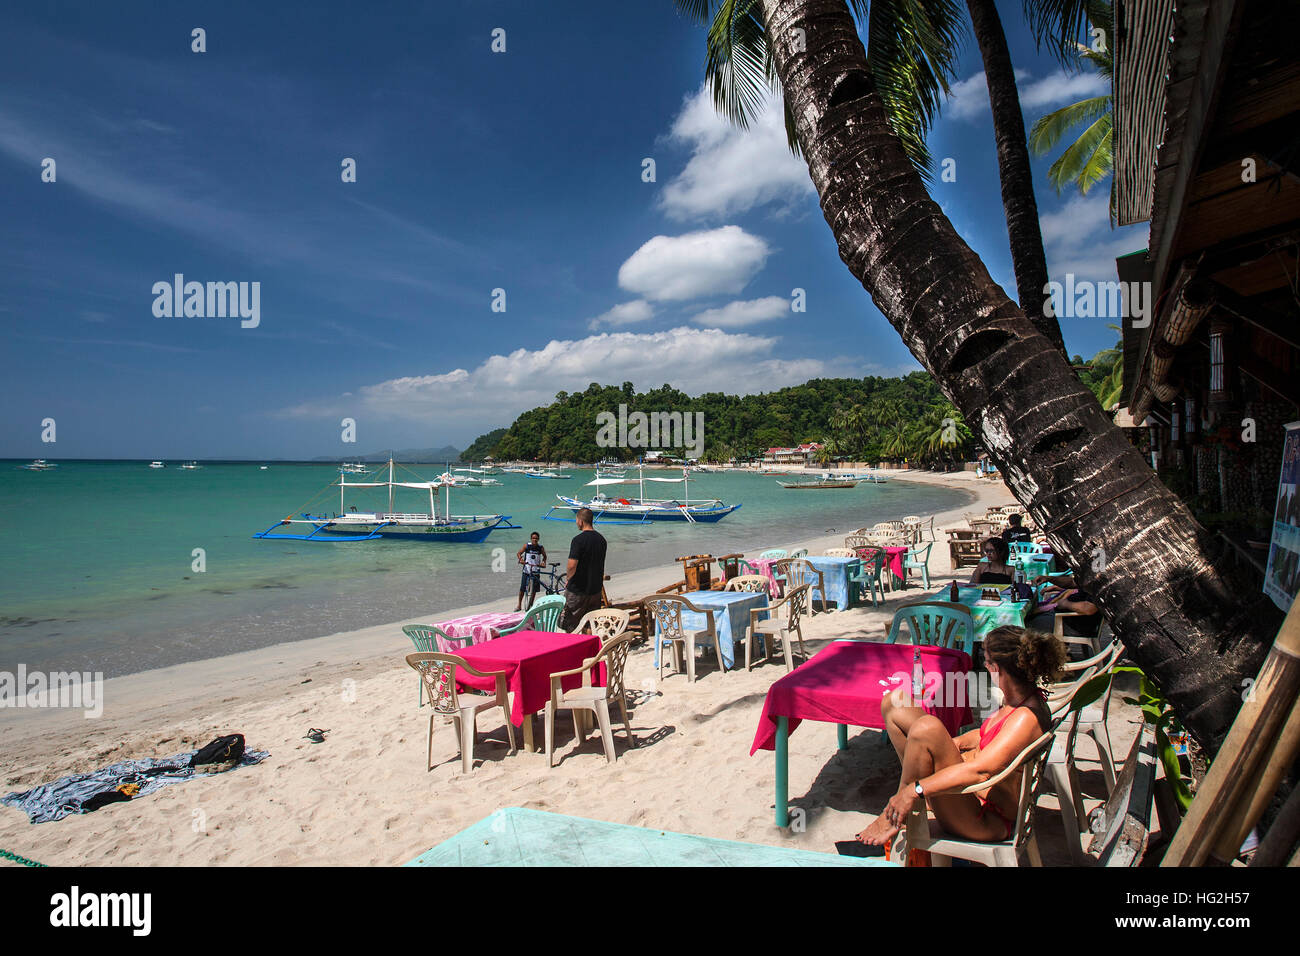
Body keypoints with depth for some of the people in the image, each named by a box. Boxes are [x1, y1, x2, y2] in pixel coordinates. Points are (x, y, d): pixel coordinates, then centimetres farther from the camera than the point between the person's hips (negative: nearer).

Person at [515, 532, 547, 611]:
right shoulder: (527, 546, -3)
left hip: (536, 572, 1)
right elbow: (519, 553, 1)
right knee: (522, 588, -3)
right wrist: (520, 559, -18)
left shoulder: (541, 548, 0)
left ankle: (531, 604, 22)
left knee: (534, 589, 6)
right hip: (526, 570, -1)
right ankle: (519, 604, 13)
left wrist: (544, 562, -3)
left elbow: (544, 556, 15)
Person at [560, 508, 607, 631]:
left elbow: (572, 566, -23)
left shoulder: (578, 540, -17)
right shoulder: (601, 539, 5)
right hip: (596, 589, 6)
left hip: (577, 590, -6)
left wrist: (569, 579, -5)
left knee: (570, 628, 6)